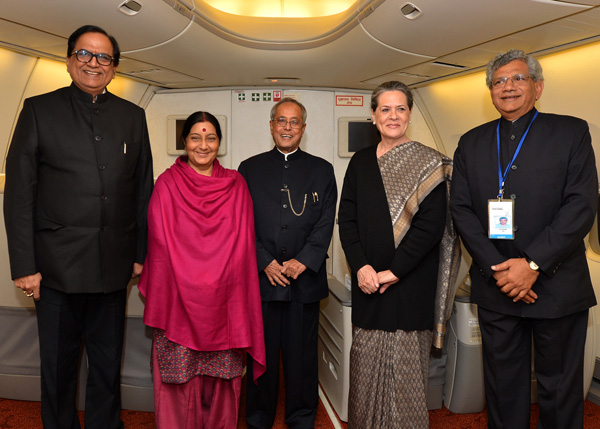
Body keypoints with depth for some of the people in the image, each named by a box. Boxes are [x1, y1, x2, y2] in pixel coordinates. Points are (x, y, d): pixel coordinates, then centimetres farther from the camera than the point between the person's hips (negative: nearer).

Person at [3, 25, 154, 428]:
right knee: (58, 364, 13)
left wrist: (141, 254, 6)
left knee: (108, 363, 15)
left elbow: (143, 190, 10)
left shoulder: (133, 116, 9)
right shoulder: (39, 109, 2)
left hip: (114, 266, 2)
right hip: (57, 265, -2)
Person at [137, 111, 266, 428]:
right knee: (178, 377, 4)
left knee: (221, 374, 9)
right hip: (179, 298, -1)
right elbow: (161, 242, -2)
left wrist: (217, 280, -3)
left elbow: (243, 244, 5)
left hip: (224, 300, 2)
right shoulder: (167, 183, 1)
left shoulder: (235, 185, 7)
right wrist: (188, 283, -7)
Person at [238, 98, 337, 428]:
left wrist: (303, 261, -10)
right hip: (261, 278, 0)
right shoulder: (249, 169, 9)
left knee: (302, 356, 8)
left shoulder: (322, 170, 10)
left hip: (305, 279, 0)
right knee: (261, 354, 9)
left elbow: (326, 223, 2)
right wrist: (265, 262, -9)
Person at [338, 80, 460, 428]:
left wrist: (394, 271, -14)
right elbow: (347, 220, 6)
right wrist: (361, 266, -8)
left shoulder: (429, 163, -2)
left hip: (411, 283, -3)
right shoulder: (360, 162, 10)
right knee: (366, 367, 10)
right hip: (367, 281, 3)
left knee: (407, 370, 4)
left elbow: (431, 224, -9)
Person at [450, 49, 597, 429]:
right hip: (495, 287, 3)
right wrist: (497, 268, -11)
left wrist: (533, 264, -17)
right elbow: (462, 210, 0)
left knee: (559, 389, 12)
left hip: (557, 287, -2)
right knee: (503, 385, 15)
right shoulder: (472, 143, 8)